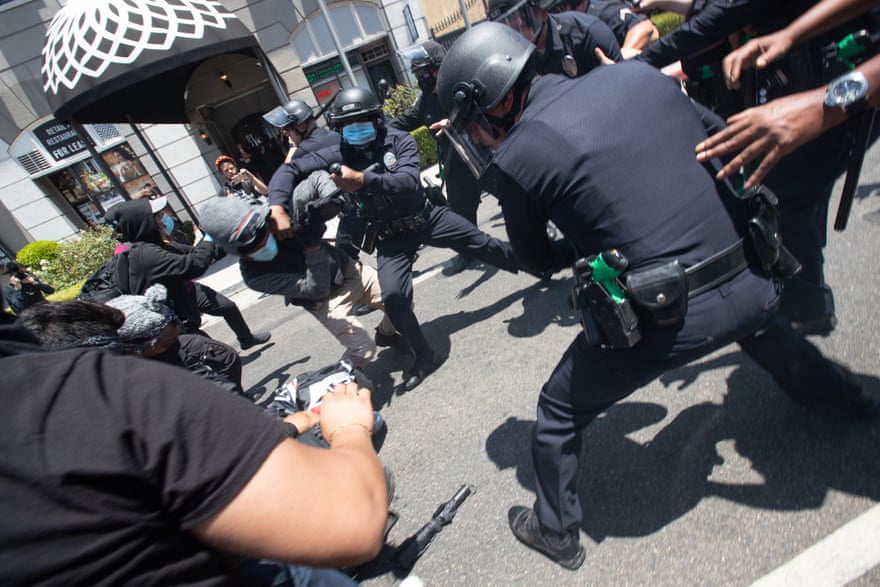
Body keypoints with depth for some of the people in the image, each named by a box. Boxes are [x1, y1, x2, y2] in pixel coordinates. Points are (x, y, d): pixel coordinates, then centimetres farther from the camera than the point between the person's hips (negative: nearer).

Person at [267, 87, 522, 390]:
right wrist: (278, 207, -29)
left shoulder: (400, 140, -13)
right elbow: (290, 170, -10)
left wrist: (363, 180, -45)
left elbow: (409, 181, -30)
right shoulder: (339, 154, -9)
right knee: (393, 296, -16)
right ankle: (424, 356, 4)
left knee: (483, 243, 4)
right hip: (391, 236, 0)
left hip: (426, 216, 0)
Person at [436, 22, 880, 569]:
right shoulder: (639, 72, 5)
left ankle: (556, 531, 38)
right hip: (752, 282, 7)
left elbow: (535, 258, 4)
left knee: (558, 415, 17)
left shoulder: (517, 155, -9)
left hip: (663, 318, -6)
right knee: (767, 329, 42)